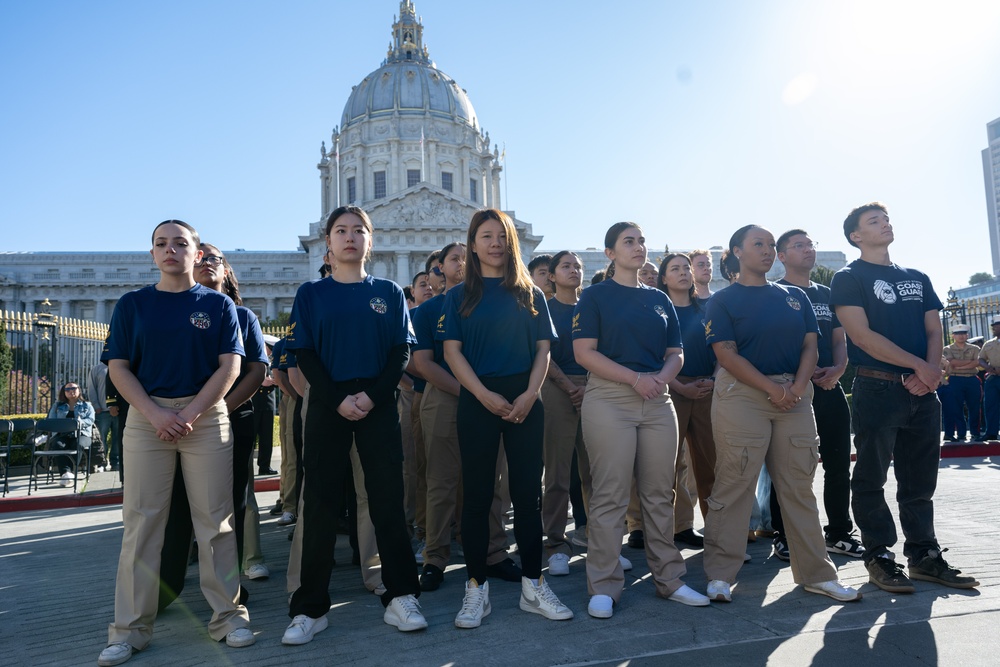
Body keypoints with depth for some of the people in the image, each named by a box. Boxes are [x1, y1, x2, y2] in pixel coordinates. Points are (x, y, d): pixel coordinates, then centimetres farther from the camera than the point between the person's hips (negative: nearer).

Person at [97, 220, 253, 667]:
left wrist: (190, 414, -11)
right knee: (141, 521, 2)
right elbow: (118, 367, 4)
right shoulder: (132, 304, 9)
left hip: (207, 416, -1)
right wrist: (156, 414, -11)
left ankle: (227, 615, 11)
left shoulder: (218, 304, 6)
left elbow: (229, 366, -1)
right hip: (147, 416, 1)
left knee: (215, 520, 1)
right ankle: (131, 627, 12)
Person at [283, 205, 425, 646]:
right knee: (320, 503, 2)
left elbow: (401, 350, 2)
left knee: (388, 499, 1)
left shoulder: (389, 292, 9)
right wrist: (337, 399, -13)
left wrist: (373, 396, -12)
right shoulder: (311, 295, 7)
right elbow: (303, 355, 0)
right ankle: (310, 608, 12)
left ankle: (400, 597, 11)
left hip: (379, 405, 0)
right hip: (327, 404, 0)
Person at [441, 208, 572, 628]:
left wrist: (530, 394, -9)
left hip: (524, 400, 2)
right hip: (478, 400, -1)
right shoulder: (459, 297, 7)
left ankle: (533, 585, 13)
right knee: (477, 494, 2)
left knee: (527, 492, 4)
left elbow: (543, 348, 7)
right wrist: (486, 396, -14)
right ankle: (476, 589, 11)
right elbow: (452, 351, -2)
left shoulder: (529, 294, 12)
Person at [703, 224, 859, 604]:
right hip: (741, 395, -4)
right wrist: (772, 388, -15)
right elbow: (726, 353, -8)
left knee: (799, 487, 8)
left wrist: (798, 387, -9)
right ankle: (720, 575, 4)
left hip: (795, 397, 5)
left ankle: (816, 574, 17)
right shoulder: (723, 300, 2)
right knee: (734, 486, -3)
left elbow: (810, 345, 9)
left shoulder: (794, 296, 16)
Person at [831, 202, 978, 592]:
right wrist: (920, 367, -13)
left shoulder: (917, 278, 18)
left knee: (920, 480, 10)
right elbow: (863, 336, -12)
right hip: (877, 389, -6)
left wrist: (931, 371, -9)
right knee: (872, 479, 0)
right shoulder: (849, 279, -1)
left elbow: (934, 329, 11)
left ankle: (924, 556, 19)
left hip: (923, 392, 6)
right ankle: (879, 558, 8)